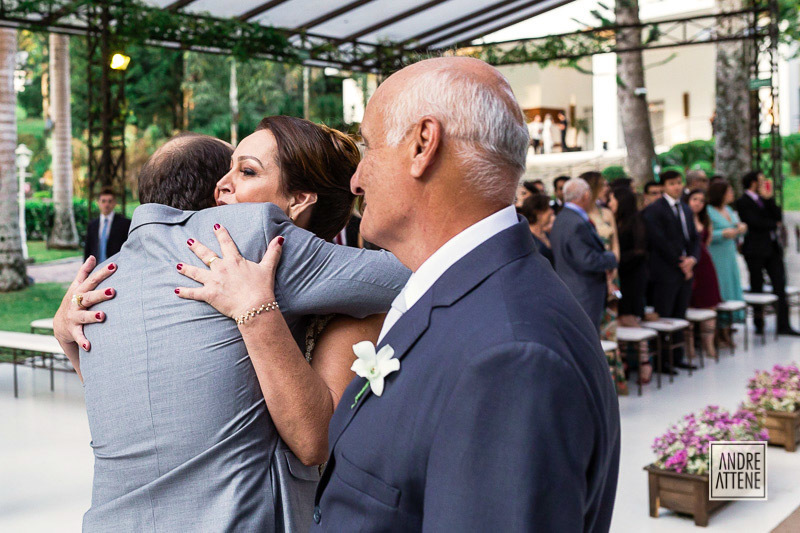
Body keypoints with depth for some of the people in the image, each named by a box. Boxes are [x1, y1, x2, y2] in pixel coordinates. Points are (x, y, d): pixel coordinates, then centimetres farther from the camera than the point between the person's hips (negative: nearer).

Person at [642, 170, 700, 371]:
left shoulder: (686, 209, 17)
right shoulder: (654, 210, -8)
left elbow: (694, 238, 16)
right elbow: (659, 241, -14)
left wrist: (692, 259, -3)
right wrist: (680, 263, -10)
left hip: (685, 270, 7)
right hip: (665, 273, -7)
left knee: (679, 317, 11)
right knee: (662, 317, -4)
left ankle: (677, 357, 18)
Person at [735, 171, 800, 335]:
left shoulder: (765, 199, 14)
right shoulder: (743, 202, -8)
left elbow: (778, 217, 3)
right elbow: (755, 223, -18)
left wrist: (769, 199, -6)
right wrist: (774, 224, -2)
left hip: (773, 247, 6)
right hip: (756, 249, -6)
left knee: (780, 285, 2)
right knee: (757, 288, 3)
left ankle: (783, 325, 4)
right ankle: (759, 323, 14)